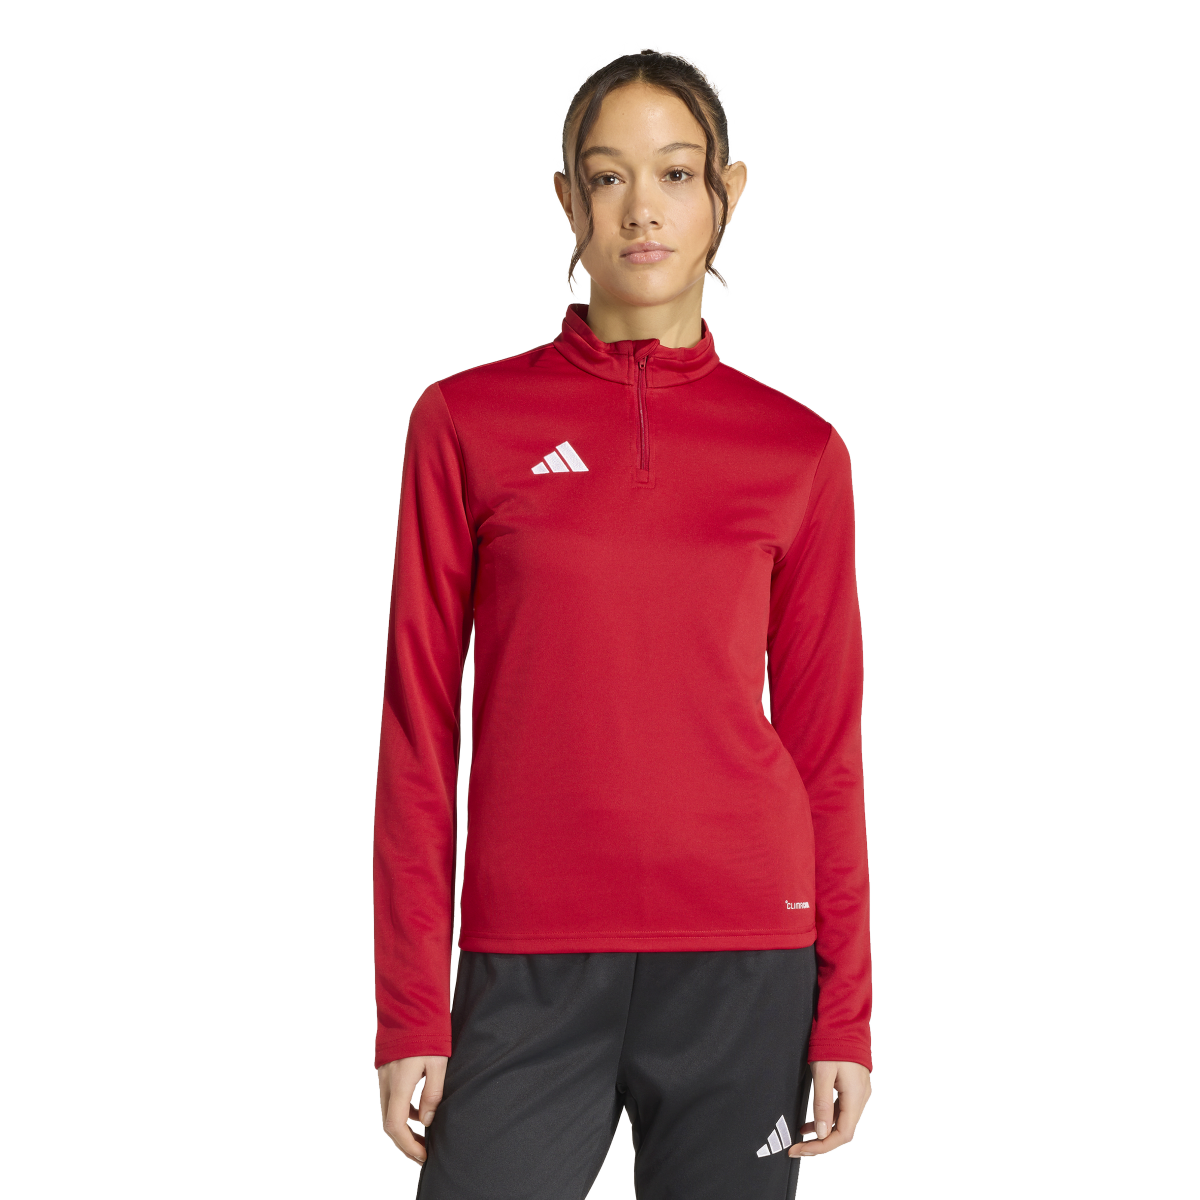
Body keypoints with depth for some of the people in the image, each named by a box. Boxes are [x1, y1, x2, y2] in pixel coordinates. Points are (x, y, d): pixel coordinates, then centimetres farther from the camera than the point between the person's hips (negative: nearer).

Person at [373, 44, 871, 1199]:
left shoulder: (800, 450, 6)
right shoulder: (467, 422, 3)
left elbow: (827, 742, 7)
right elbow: (419, 722, 3)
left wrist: (845, 1012, 2)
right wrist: (410, 1006, -2)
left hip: (745, 964, 1)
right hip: (529, 966, -1)